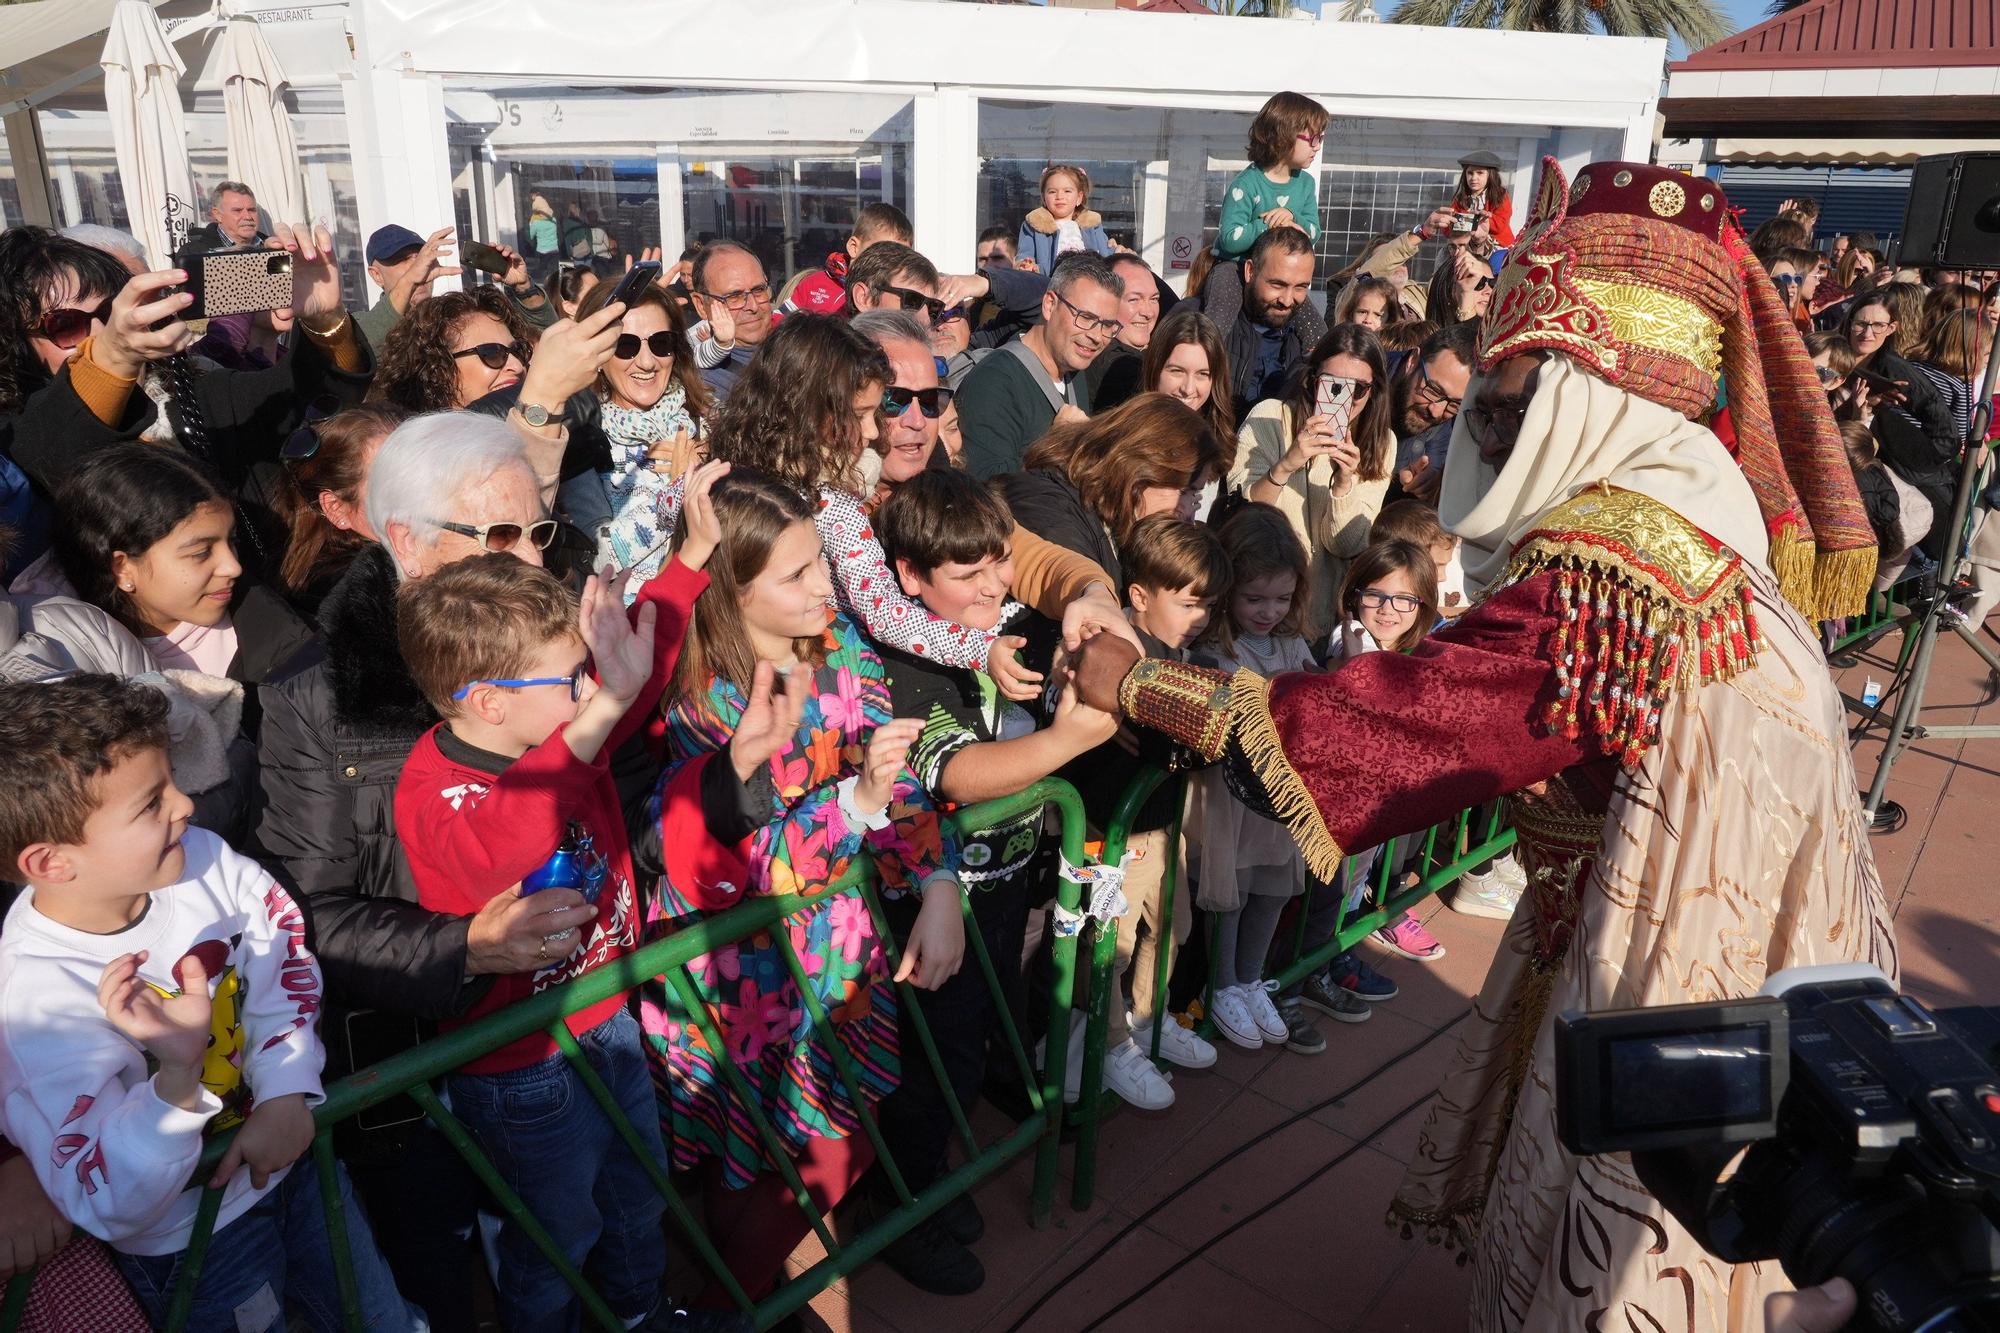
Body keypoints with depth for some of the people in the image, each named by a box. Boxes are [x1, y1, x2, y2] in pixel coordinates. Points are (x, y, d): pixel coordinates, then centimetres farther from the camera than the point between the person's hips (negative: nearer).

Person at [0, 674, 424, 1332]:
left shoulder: (197, 856, -20)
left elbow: (283, 948, -4)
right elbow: (106, 1209, -32)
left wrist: (288, 1094, -16)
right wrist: (177, 1080, -47)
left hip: (289, 1152, 5)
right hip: (190, 1246, -5)